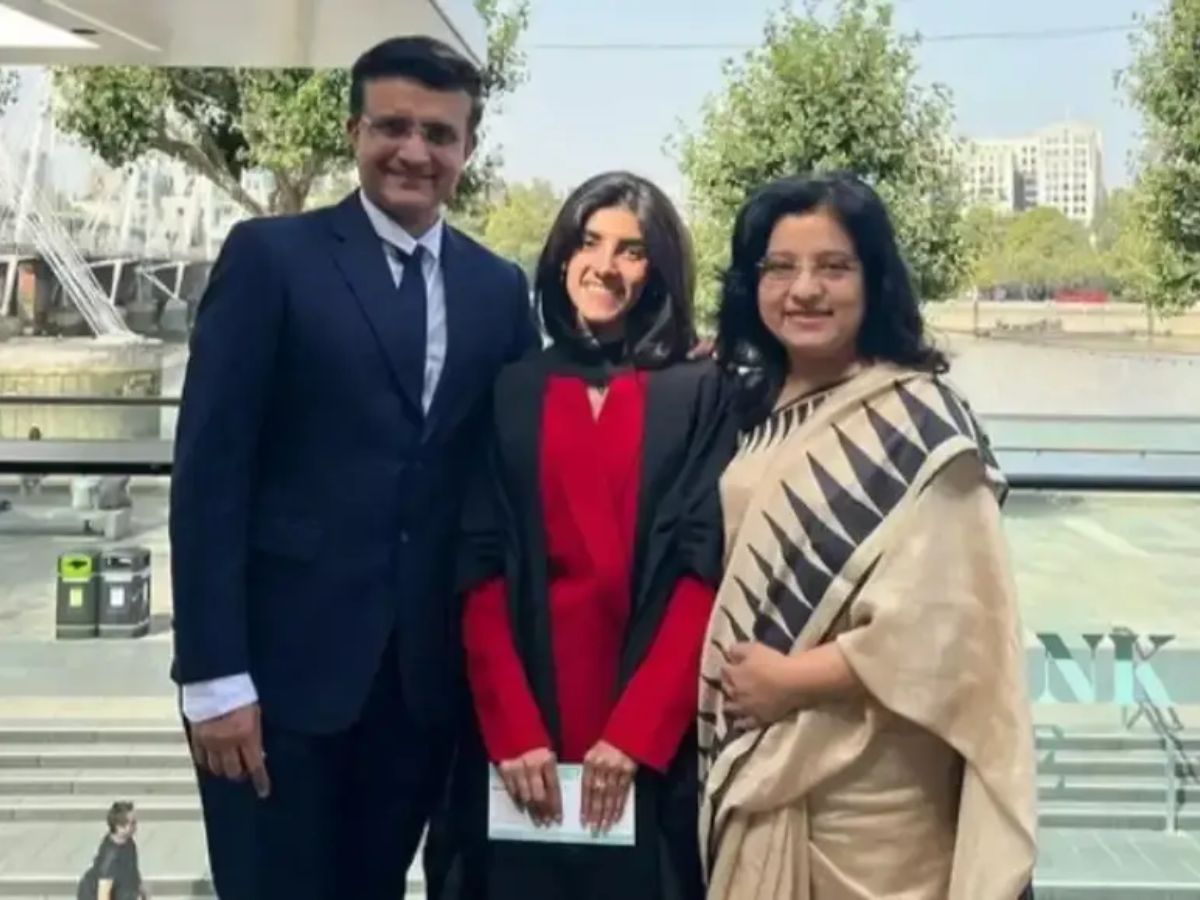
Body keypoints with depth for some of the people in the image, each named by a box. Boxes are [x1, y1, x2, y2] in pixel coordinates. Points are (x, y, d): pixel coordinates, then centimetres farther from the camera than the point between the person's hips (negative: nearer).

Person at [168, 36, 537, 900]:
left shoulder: (499, 288, 9)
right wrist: (213, 672, -12)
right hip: (281, 662, -3)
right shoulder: (270, 256, -3)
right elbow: (210, 470, -8)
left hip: (427, 673, 4)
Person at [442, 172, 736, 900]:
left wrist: (634, 731, -13)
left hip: (654, 736, -1)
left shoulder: (701, 393, 1)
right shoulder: (513, 392, 7)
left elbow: (706, 571, -5)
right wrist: (513, 730, -10)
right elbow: (481, 569, 1)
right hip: (523, 731, 2)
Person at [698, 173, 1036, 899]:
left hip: (869, 787, -6)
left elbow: (942, 620, -19)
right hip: (756, 767, 6)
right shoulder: (759, 408, 7)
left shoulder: (917, 423, -14)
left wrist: (791, 679, -14)